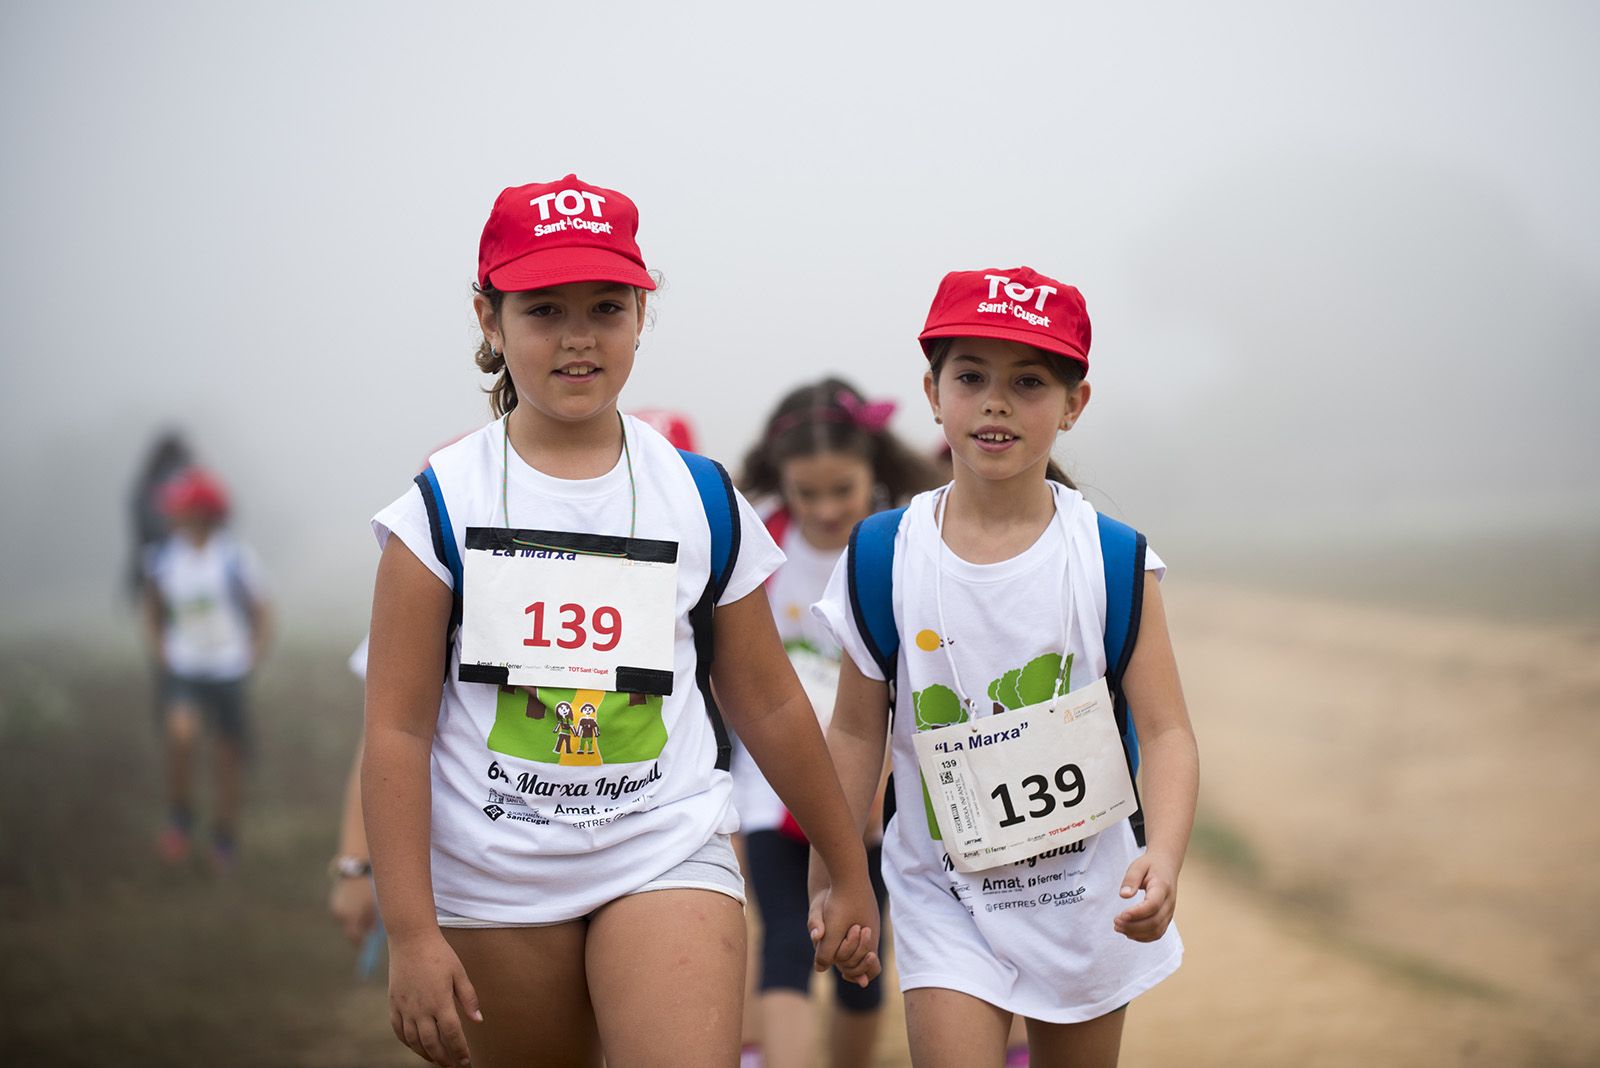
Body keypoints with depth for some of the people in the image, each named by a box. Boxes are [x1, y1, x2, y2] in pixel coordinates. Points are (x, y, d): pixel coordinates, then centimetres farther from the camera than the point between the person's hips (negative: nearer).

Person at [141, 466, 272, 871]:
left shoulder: (237, 559, -8)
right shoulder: (162, 558, 0)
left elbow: (262, 618, 2)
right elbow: (152, 611, 17)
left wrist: (249, 664, -7)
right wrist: (160, 656, 4)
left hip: (229, 672, 0)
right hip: (182, 670, 1)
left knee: (229, 758, 6)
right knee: (181, 735, -26)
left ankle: (225, 838, 27)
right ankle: (180, 818, -6)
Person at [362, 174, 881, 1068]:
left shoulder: (702, 500, 3)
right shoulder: (445, 503, -2)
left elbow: (768, 705, 12)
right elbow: (397, 728, -5)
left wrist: (851, 875, 18)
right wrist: (411, 933, -11)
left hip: (667, 858, 0)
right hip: (493, 885, 0)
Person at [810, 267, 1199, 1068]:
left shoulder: (1110, 559, -9)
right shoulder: (886, 558, -7)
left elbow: (1166, 731, -11)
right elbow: (857, 730, 2)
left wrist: (1163, 860, -28)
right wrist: (830, 881, 4)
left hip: (1087, 892, 1)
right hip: (946, 895, 0)